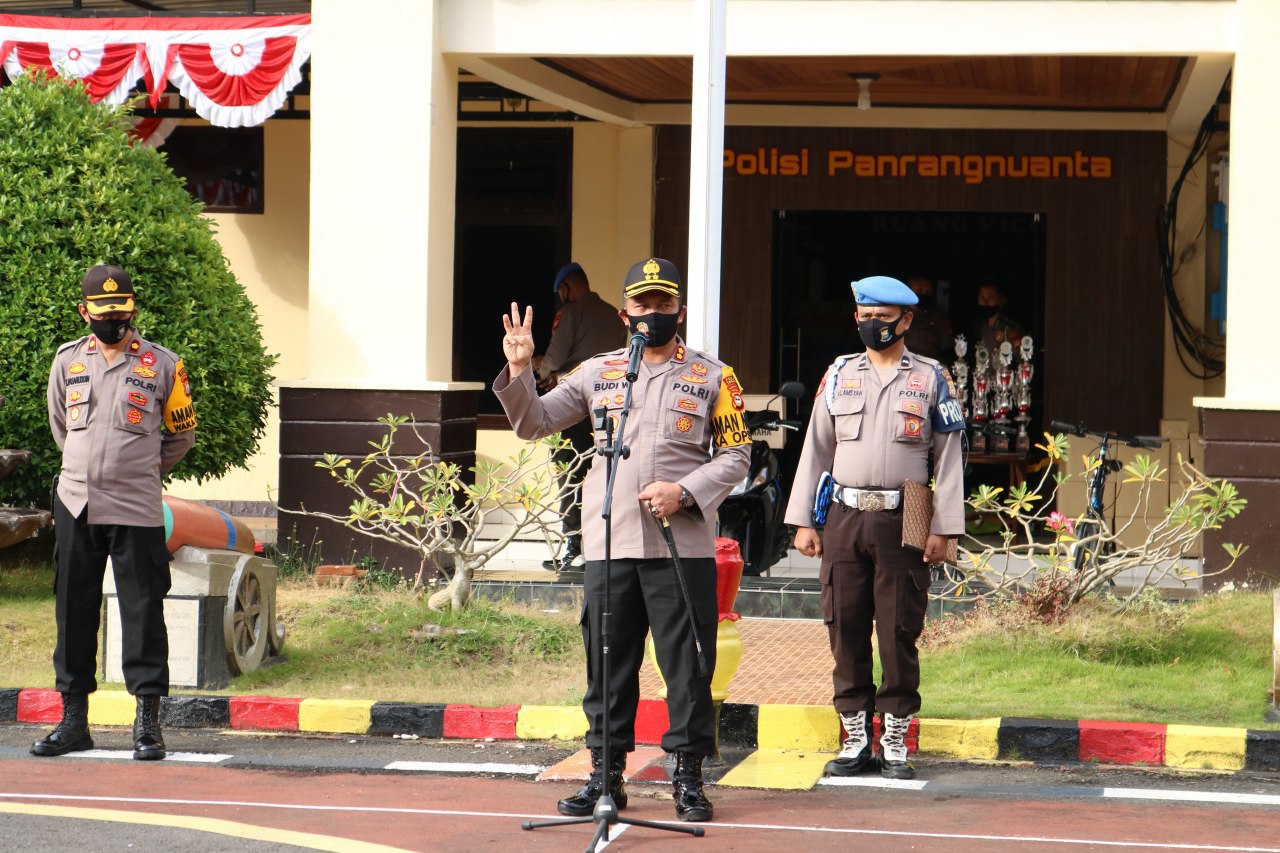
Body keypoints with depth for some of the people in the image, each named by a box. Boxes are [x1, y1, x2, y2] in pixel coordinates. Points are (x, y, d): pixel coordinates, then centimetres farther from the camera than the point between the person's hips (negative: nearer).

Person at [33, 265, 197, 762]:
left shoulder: (162, 365, 1)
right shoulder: (67, 361, 9)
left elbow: (182, 433, 13)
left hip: (136, 510, -3)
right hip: (76, 506, 3)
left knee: (143, 612, -5)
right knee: (74, 610, 6)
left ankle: (148, 721, -2)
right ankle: (74, 718, 14)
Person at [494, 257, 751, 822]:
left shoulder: (713, 377, 6)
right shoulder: (597, 373, 12)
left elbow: (736, 454, 4)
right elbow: (533, 423, 11)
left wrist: (685, 491, -11)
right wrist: (518, 371, -6)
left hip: (683, 544, -2)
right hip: (609, 543, 2)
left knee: (688, 664, -2)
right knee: (607, 663, 6)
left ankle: (689, 778, 7)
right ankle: (605, 775, 14)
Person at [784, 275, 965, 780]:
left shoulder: (931, 379, 6)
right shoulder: (839, 375, 13)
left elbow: (948, 457, 4)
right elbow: (816, 449, 15)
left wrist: (943, 528, -3)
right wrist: (803, 521, 9)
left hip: (902, 523, -2)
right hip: (844, 520, 3)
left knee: (899, 632, -1)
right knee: (845, 629, 3)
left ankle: (895, 743, 8)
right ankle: (856, 740, 11)